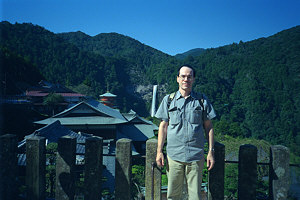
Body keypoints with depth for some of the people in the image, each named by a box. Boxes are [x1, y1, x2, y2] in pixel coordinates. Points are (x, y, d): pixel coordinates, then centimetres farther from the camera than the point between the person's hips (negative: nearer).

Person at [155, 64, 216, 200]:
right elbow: (163, 126, 9)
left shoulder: (202, 100, 6)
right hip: (174, 155, 0)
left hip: (196, 155, 0)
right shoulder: (168, 100, 7)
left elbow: (208, 127, 8)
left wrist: (211, 152, 3)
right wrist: (159, 151, 4)